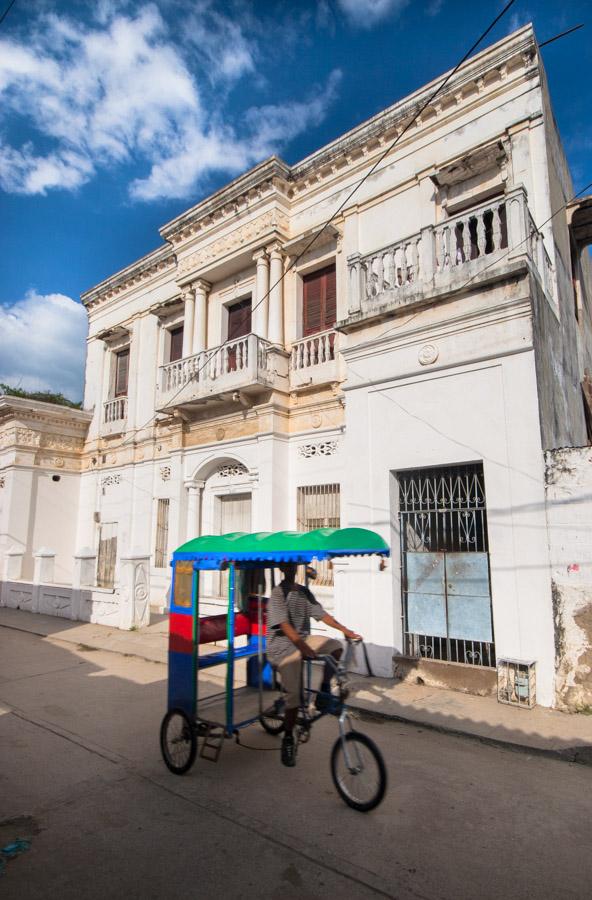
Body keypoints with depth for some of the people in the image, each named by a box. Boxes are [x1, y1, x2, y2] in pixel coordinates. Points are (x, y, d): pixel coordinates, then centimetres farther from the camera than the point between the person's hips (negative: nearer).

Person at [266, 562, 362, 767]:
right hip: (283, 645, -6)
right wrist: (306, 649, -33)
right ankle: (288, 739, 11)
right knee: (294, 694, -12)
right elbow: (285, 626, -23)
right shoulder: (278, 593, -14)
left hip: (303, 639, 6)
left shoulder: (304, 592, 6)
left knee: (335, 646, -18)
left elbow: (321, 614, -1)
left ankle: (324, 689, 0)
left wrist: (345, 630, -14)